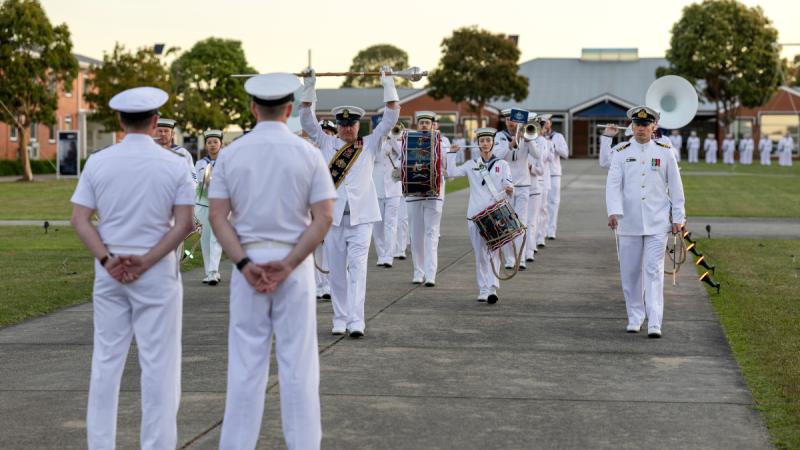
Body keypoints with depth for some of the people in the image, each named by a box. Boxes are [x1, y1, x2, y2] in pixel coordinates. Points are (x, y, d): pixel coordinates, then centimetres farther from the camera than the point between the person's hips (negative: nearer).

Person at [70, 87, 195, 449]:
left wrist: (107, 259, -9)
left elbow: (79, 219, -3)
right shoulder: (175, 165, -4)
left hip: (109, 270, 3)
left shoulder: (98, 162, 1)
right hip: (157, 272, -2)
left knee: (106, 361, 10)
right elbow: (184, 223, -10)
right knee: (158, 364, 3)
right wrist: (146, 261, -11)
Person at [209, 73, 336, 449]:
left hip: (247, 263, 1)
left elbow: (218, 217, -5)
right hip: (295, 264, -1)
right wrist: (288, 264, -12)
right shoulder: (308, 154, -2)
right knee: (298, 362, 4)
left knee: (246, 362, 6)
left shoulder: (230, 154, 1)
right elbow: (323, 218, -9)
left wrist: (245, 264, -10)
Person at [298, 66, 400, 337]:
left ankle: (356, 322, -15)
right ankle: (340, 320, 13)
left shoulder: (370, 145, 7)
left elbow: (391, 116, 3)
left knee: (357, 268, -9)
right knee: (336, 271, 5)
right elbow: (306, 118, 6)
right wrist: (309, 86, 2)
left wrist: (388, 84, 1)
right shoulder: (327, 144, 9)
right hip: (332, 216, 2)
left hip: (361, 216, -2)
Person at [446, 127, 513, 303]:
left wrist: (509, 190, -25)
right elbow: (451, 172, 1)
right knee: (480, 254, 4)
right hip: (475, 215, 2)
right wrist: (452, 153, 1)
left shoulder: (502, 165, 8)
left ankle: (492, 289, -15)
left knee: (493, 252, -9)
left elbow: (508, 183, -4)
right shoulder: (471, 165, 11)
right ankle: (483, 290, 9)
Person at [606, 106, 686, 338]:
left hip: (658, 223, -1)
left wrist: (678, 218, 5)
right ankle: (635, 317, 21)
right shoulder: (621, 153, 4)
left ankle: (655, 323, -11)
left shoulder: (665, 152, 4)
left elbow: (675, 187, 7)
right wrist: (614, 212, -19)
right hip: (629, 222, 1)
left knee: (654, 271, -8)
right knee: (630, 273, 7)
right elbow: (613, 184, -4)